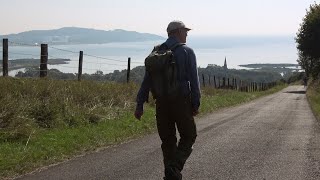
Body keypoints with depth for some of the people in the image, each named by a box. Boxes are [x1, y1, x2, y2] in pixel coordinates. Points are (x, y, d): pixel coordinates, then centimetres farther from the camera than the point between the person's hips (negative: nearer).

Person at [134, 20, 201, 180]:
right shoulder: (186, 51, -5)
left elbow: (147, 79, 4)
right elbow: (193, 80, -9)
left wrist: (139, 104, 5)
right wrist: (196, 104, -4)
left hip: (161, 102, 4)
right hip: (181, 101, -4)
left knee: (168, 140, 13)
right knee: (188, 137, 9)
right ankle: (174, 167, -11)